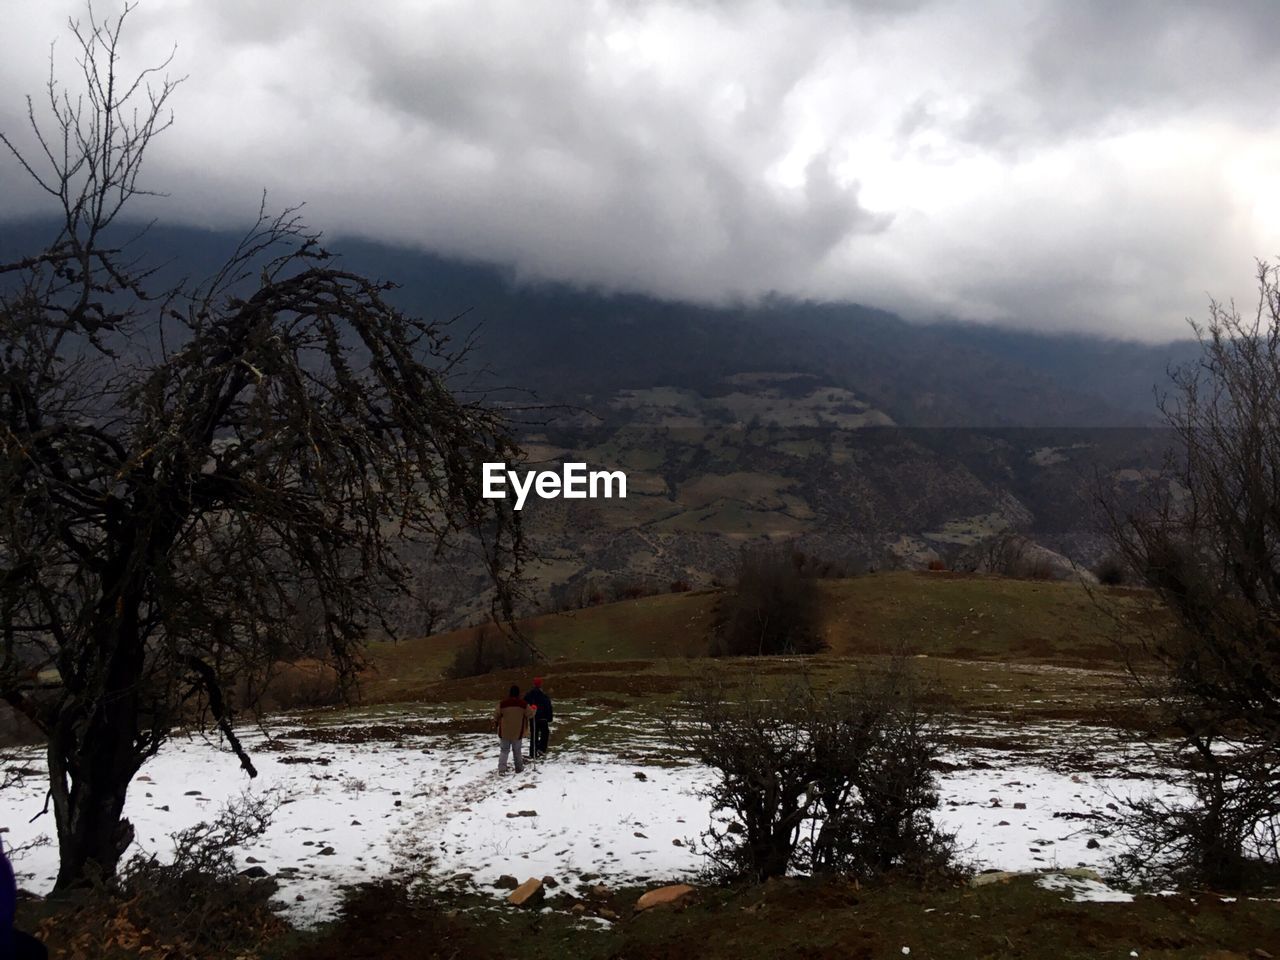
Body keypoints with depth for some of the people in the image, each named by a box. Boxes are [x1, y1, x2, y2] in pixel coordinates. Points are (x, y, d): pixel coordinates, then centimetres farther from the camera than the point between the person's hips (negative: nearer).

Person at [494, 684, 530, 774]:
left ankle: (502, 768, -4)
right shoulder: (524, 705, -12)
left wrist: (495, 723, 23)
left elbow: (496, 716, 1)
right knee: (517, 751, 17)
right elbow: (529, 714, 2)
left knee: (504, 750, 11)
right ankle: (519, 768, 23)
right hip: (518, 733, 0)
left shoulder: (502, 704, -11)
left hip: (504, 733, 0)